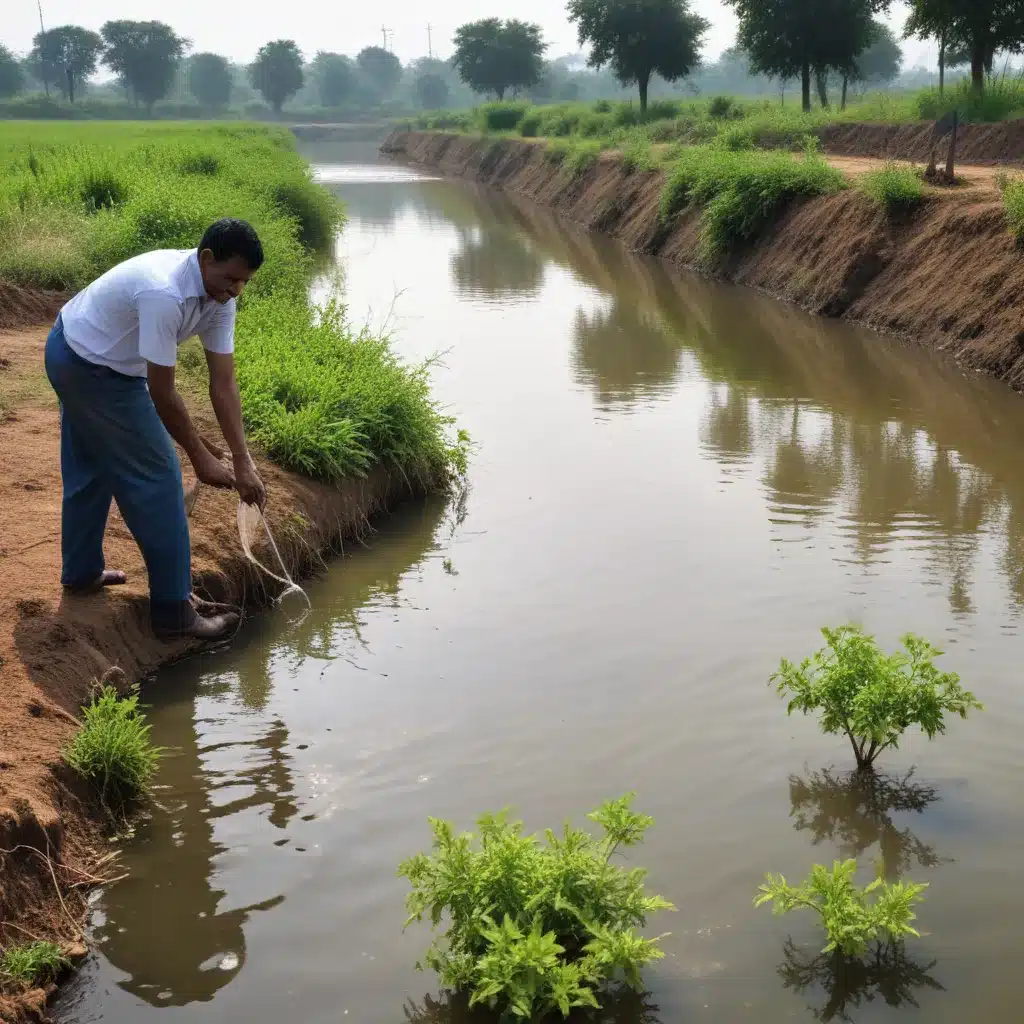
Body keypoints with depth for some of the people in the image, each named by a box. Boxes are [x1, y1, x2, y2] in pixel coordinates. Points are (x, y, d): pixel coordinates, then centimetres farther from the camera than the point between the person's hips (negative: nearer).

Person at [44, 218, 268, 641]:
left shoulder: (218, 297, -9)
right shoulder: (165, 294, -36)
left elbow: (223, 383, -8)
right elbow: (161, 392, -28)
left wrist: (243, 462, -12)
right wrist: (200, 456, -18)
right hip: (93, 370, -9)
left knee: (90, 471, 24)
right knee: (155, 475, -6)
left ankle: (81, 571, 43)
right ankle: (173, 610, -1)